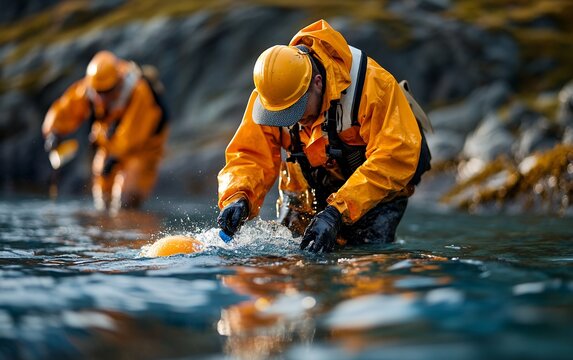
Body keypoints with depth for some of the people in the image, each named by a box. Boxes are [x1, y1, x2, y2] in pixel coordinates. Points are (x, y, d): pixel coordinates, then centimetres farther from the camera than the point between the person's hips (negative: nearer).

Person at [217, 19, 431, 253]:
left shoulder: (371, 83, -32)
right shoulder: (268, 95, -18)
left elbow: (395, 157, -35)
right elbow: (251, 157, -14)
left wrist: (337, 212, -43)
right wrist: (237, 197, -38)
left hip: (379, 188, -4)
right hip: (313, 193, 4)